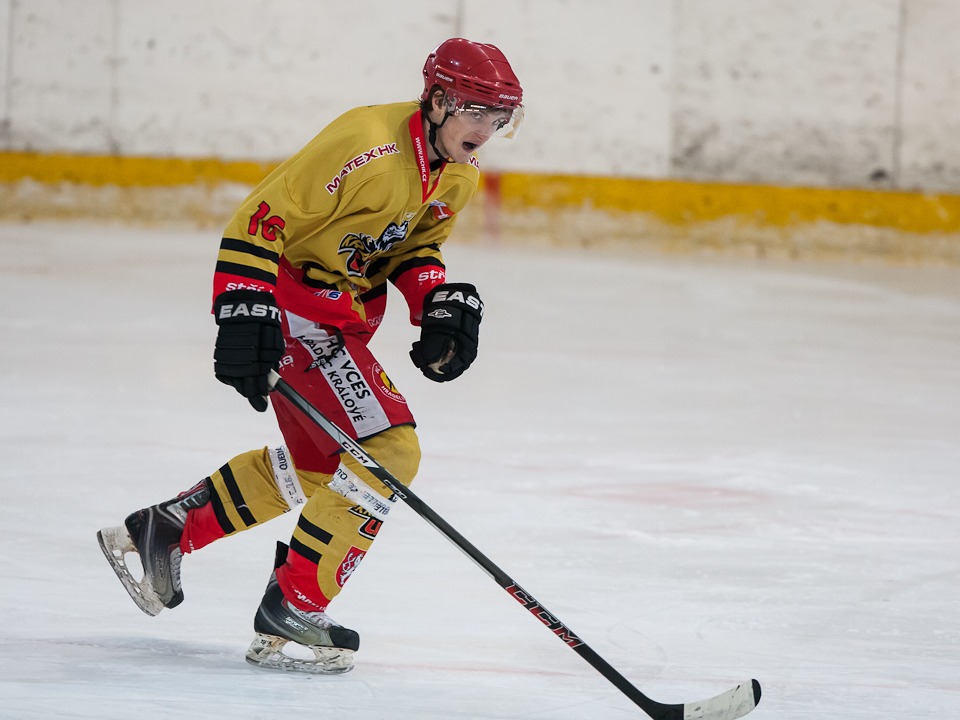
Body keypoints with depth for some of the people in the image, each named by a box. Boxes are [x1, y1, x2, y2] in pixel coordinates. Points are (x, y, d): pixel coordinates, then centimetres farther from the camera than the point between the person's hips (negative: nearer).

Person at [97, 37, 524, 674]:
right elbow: (259, 219, -25)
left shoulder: (458, 179, 2)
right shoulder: (368, 146, -27)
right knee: (388, 450, -16)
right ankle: (290, 612, -10)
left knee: (317, 464, 23)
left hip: (342, 316, 10)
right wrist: (245, 319, -30)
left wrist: (441, 305, -1)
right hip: (290, 299, -10)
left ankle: (161, 530, 35)